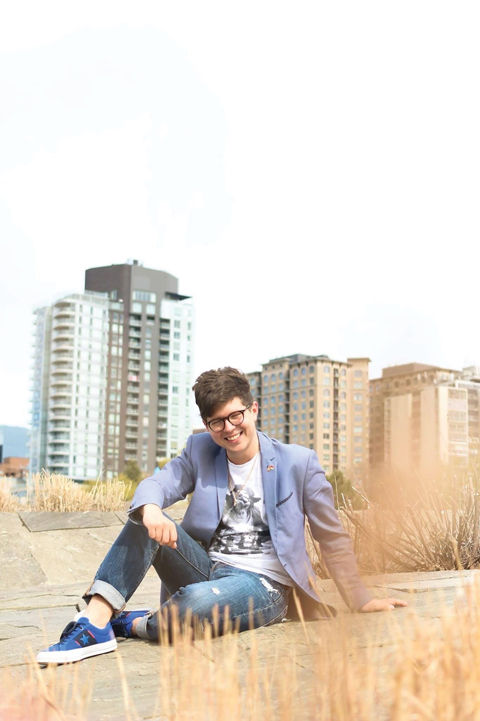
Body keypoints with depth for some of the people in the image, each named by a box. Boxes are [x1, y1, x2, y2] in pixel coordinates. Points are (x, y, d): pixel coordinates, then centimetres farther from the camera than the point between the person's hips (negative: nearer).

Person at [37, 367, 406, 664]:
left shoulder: (299, 463, -4)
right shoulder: (200, 451, 7)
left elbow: (332, 537, 2)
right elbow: (155, 484, -7)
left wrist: (361, 601, 2)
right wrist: (151, 511, -32)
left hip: (262, 585, -4)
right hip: (206, 569, 4)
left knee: (197, 601, -37)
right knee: (145, 521, -20)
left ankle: (132, 624, -8)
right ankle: (96, 622, -29)